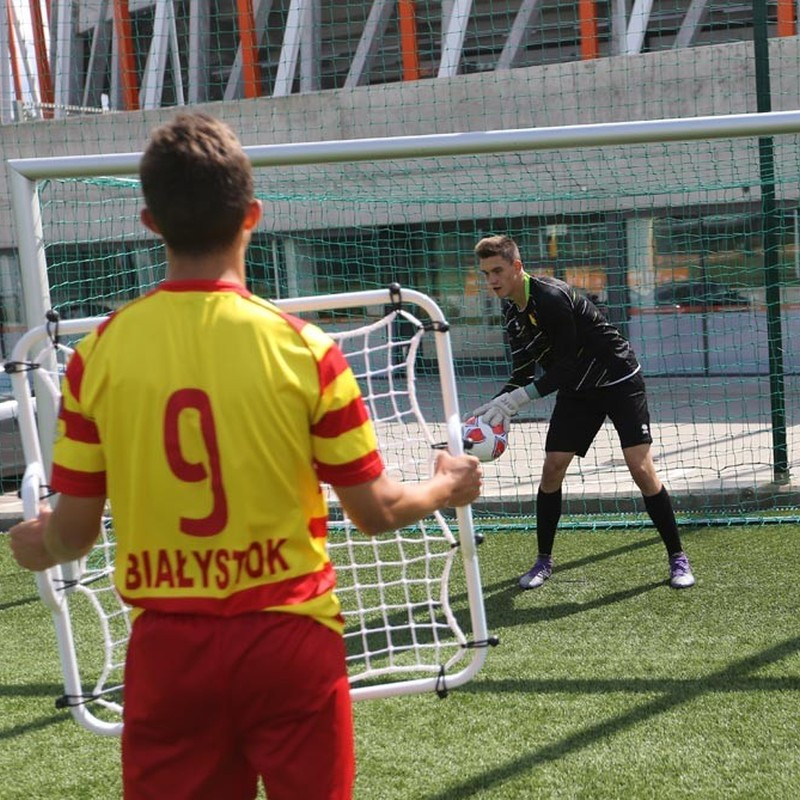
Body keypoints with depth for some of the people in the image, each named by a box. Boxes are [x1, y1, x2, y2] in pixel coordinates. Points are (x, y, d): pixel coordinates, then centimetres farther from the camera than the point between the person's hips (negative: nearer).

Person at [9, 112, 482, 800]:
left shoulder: (98, 354, -8)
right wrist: (446, 487, 17)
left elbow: (71, 534, -1)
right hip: (290, 639, -1)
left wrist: (38, 543, 23)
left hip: (166, 647, 1)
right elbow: (377, 512, -4)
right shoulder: (303, 348, -12)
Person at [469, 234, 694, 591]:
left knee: (641, 469, -13)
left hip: (618, 380, -7)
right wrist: (496, 405, -12)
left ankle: (677, 558, 0)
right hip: (577, 390, 8)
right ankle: (543, 561, 12)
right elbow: (523, 372, 4)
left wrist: (517, 398, -30)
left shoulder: (552, 297, -27)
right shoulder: (511, 310, -1)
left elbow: (566, 367, -28)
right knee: (551, 468, -1)